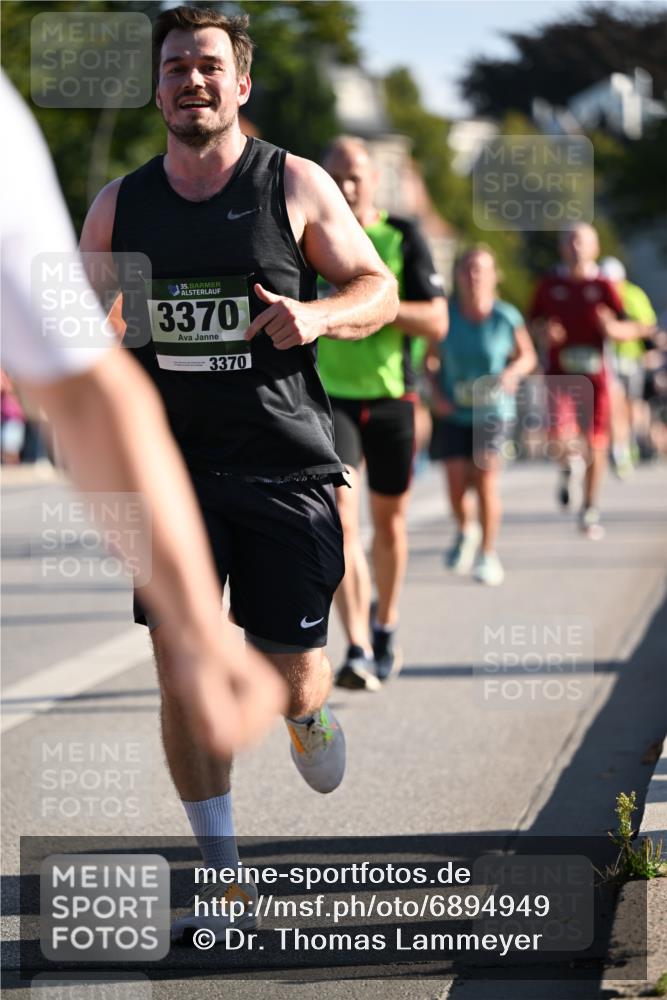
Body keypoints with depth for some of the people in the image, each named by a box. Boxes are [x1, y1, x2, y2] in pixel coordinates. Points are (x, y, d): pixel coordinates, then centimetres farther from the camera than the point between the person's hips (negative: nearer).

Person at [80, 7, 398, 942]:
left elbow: (379, 289, 5)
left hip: (284, 467, -2)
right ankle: (225, 879, 2)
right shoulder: (118, 206, 7)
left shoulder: (296, 186, 0)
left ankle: (311, 710, 41)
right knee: (181, 663, -8)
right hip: (171, 462, 2)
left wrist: (318, 315, -15)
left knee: (289, 683, 1)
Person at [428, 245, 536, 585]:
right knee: (456, 483, -3)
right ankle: (466, 531, 31)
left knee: (486, 479, -10)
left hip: (492, 410, -1)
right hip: (453, 413, 1)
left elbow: (528, 356, 4)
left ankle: (488, 553, 6)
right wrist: (436, 393, -9)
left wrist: (513, 372, -17)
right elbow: (433, 359, 6)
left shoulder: (507, 318, -12)